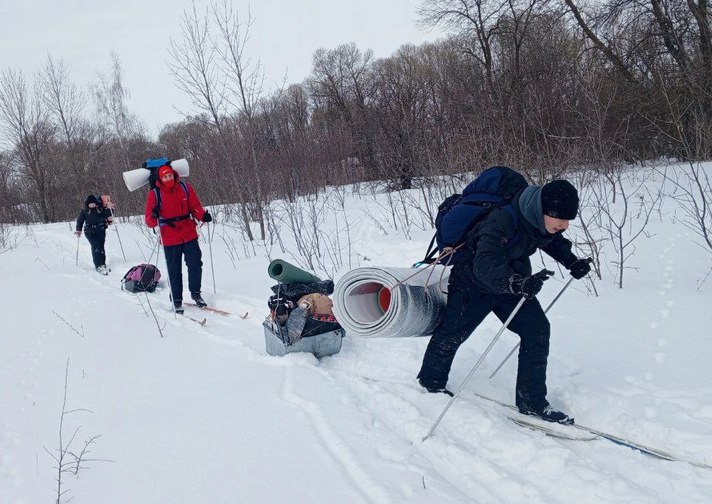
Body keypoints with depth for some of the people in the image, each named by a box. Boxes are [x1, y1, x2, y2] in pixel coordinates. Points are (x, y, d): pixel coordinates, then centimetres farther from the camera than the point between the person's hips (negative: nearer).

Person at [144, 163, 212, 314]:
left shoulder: (185, 188, 0)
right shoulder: (155, 193, -6)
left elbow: (195, 207, 6)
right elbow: (149, 221, -7)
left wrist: (203, 216, -14)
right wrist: (154, 216, -30)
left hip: (189, 235, 2)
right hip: (170, 238, -2)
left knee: (195, 264, 2)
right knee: (174, 271, 4)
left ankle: (195, 293, 22)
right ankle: (176, 300, 18)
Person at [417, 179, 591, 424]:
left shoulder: (546, 218, -16)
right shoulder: (501, 221, -40)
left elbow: (553, 241, 9)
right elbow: (486, 266, -49)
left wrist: (571, 261, -8)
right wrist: (518, 284, -65)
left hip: (512, 280, 6)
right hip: (474, 281, -6)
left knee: (537, 329, -9)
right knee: (452, 334, 12)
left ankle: (532, 401, 2)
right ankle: (430, 381, 40)